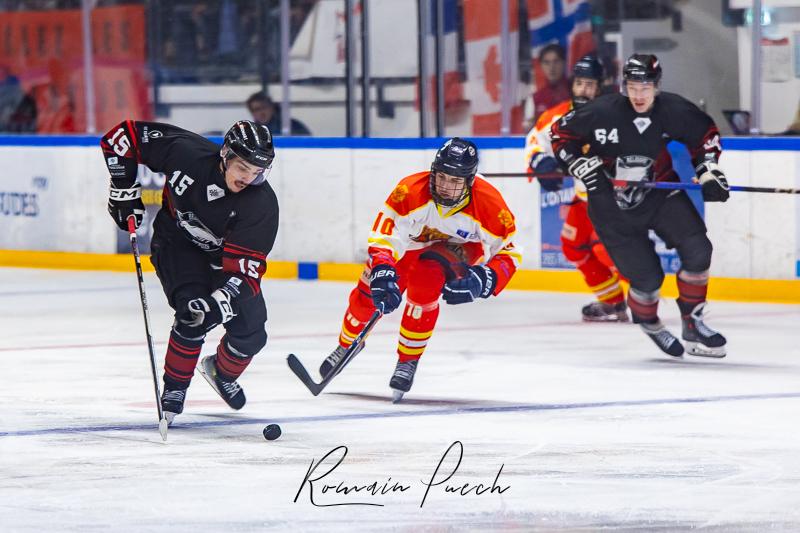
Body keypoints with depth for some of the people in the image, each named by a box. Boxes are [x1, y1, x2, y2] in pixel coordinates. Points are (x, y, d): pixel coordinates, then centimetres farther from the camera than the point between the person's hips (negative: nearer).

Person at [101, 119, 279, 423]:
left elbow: (244, 269, -33)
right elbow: (122, 136, -18)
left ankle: (222, 372, 31)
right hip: (178, 244, -2)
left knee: (251, 334, -4)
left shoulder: (262, 205, -31)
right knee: (194, 315, -27)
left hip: (225, 256, 2)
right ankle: (174, 388, -7)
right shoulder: (186, 152, -31)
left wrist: (219, 301, -49)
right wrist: (124, 190, -16)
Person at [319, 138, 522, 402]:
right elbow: (383, 235, -34)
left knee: (424, 286, -30)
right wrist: (382, 273, -51)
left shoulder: (488, 202, -34)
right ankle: (347, 345, 35)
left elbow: (509, 252, -24)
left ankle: (408, 362, -13)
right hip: (409, 242, 2)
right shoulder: (410, 191, -37)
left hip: (457, 247, -2)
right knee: (368, 295, 1)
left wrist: (482, 281, -40)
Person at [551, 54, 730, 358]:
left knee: (697, 251, -17)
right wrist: (581, 164, -15)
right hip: (613, 205, -2)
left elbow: (707, 134, 7)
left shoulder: (675, 111, -13)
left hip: (661, 195, 3)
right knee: (648, 278, -7)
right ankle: (649, 324, 28)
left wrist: (708, 170, -2)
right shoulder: (601, 112, -20)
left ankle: (693, 324, 1)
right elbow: (561, 133, -5)